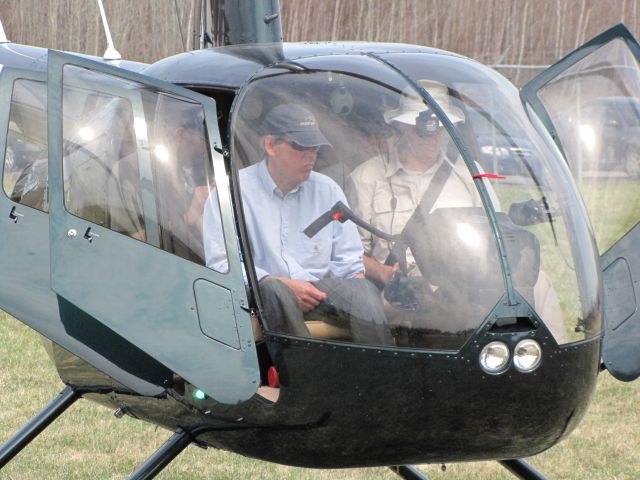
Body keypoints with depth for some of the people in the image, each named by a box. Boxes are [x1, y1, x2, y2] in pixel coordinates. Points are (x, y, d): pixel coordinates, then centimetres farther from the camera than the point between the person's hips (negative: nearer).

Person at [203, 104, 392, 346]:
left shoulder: (328, 190, 18)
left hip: (320, 289, 4)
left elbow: (348, 260, 18)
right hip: (257, 295, -3)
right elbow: (220, 262, -6)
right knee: (273, 290, -38)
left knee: (365, 290, -27)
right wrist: (283, 284, -16)